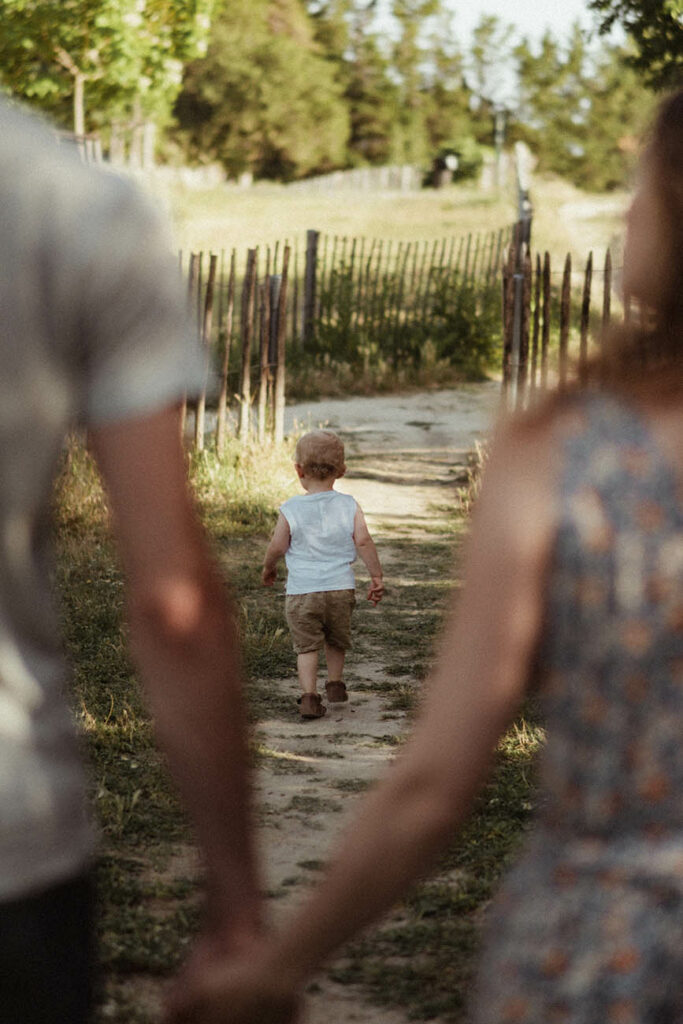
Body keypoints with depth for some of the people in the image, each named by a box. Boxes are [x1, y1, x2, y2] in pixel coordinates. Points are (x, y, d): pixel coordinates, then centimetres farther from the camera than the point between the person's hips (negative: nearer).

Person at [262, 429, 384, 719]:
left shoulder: (290, 510, -7)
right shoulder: (349, 506, -2)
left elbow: (277, 546, -1)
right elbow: (364, 542, -5)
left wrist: (268, 568, 19)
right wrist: (377, 577, 3)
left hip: (301, 591, -2)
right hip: (341, 587, 2)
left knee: (306, 646, 2)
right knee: (336, 641, 24)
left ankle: (309, 695, -9)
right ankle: (335, 683, 34)